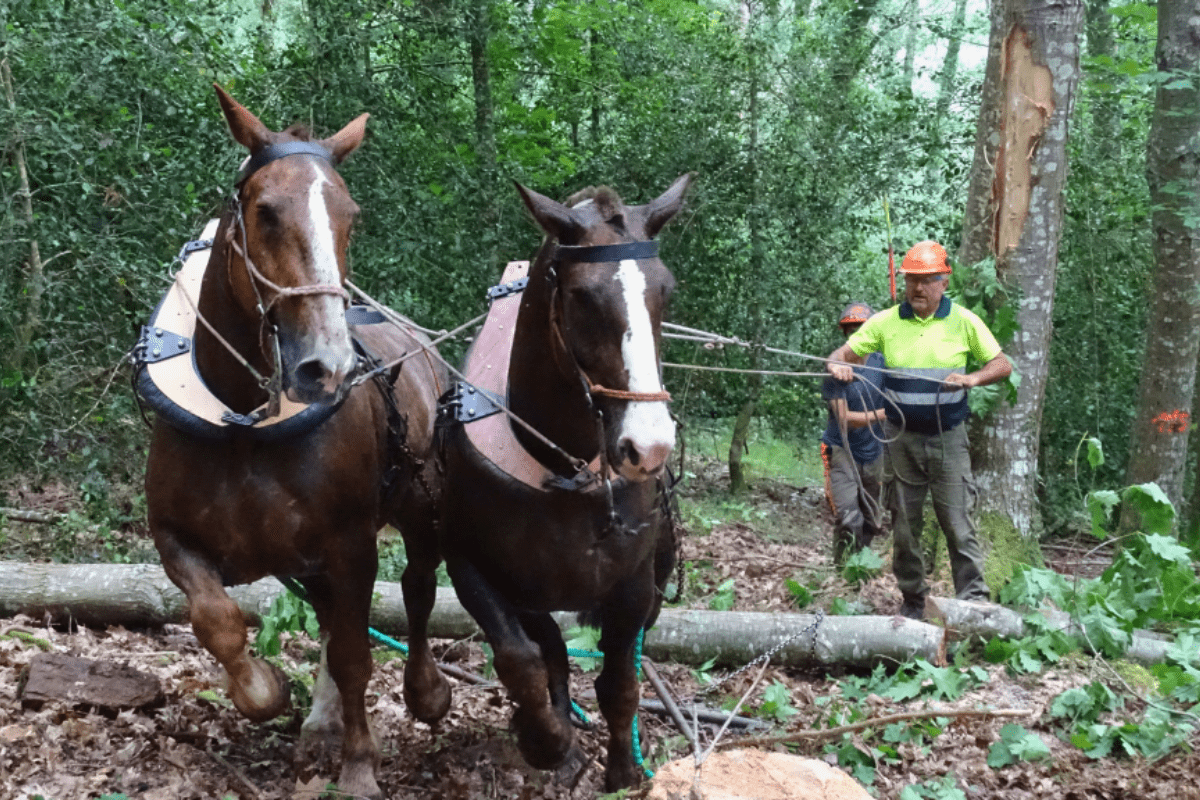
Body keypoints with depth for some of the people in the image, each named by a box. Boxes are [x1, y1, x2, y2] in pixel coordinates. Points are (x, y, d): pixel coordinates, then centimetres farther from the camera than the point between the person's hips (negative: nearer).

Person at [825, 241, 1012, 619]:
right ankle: (912, 600, 21)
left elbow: (1002, 365, 3)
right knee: (905, 527, 8)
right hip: (901, 437, 2)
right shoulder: (886, 322, 2)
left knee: (959, 524, -6)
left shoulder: (963, 322, 0)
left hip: (948, 438, -2)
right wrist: (836, 364, -21)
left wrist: (973, 378, -17)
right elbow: (846, 352, 3)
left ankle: (974, 602, 0)